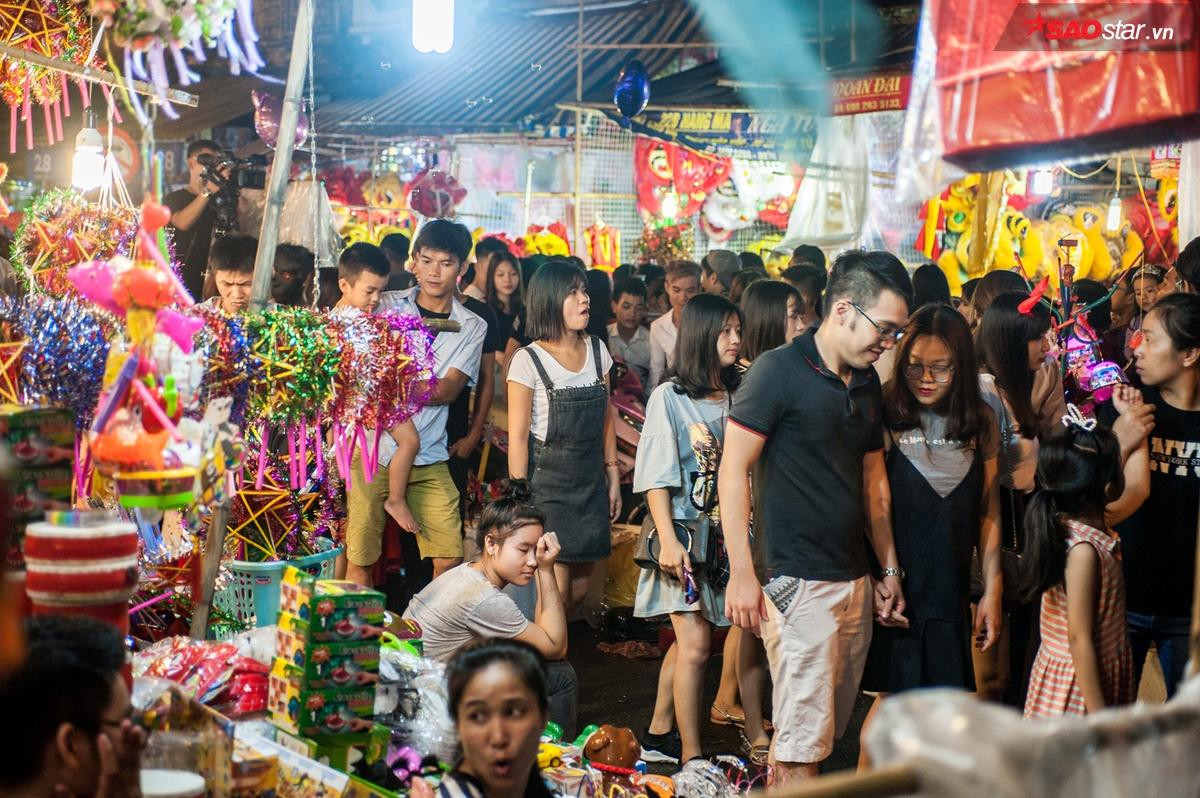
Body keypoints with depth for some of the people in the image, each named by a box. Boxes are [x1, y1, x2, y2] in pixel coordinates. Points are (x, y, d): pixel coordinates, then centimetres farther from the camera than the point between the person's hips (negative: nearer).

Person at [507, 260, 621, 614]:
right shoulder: (528, 360, -11)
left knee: (579, 588, 9)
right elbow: (518, 436, -11)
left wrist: (613, 478, 12)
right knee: (555, 590, -7)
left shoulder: (597, 351, 6)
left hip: (590, 479, 6)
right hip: (546, 479, -6)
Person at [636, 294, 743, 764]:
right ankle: (691, 756, -5)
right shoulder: (670, 397, -5)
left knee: (687, 640, 12)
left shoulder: (737, 399, 8)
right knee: (695, 643, -10)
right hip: (684, 532, -5)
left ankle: (658, 735, 24)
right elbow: (657, 476, -8)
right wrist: (668, 540, -16)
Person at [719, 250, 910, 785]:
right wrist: (742, 574, -16)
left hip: (855, 581, 8)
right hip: (798, 583, -8)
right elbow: (733, 470, -12)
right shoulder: (779, 371, -9)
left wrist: (889, 569, 17)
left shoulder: (867, 383, 13)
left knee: (826, 728, 13)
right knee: (803, 741, -5)